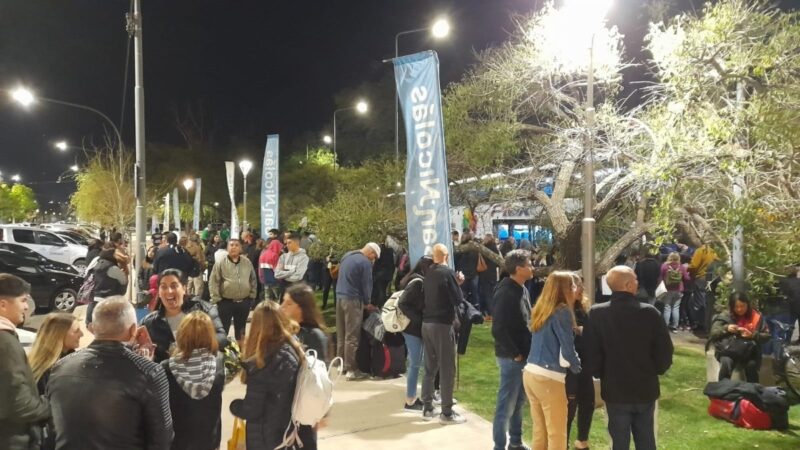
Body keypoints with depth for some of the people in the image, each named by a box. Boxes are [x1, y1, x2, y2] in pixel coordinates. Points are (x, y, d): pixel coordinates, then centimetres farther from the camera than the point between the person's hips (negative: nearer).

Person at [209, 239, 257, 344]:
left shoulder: (247, 262, 4)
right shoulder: (220, 263, -6)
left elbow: (253, 280, 12)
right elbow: (213, 282, -7)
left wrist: (252, 295, 8)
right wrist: (216, 299, -10)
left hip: (244, 302, 3)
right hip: (226, 302, -3)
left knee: (240, 329, 16)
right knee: (223, 328, 4)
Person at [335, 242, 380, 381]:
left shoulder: (347, 255, 14)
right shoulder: (365, 262, -12)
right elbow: (366, 284, -9)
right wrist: (367, 303, 5)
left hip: (340, 297, 8)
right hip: (353, 300, -8)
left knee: (341, 334, 14)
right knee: (352, 336, -4)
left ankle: (341, 363, 22)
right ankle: (351, 369, -1)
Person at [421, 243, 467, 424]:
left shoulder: (428, 273, 9)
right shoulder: (448, 273, -11)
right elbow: (458, 300, -10)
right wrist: (458, 284, 7)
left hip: (426, 323, 7)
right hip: (442, 325, -7)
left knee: (430, 367, 13)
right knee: (447, 369, 0)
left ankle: (427, 408, 19)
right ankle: (446, 413, 3)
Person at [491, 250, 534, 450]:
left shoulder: (522, 289, 8)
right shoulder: (505, 292, -20)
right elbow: (498, 330, -24)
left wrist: (526, 351, 8)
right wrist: (515, 354, -17)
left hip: (523, 355, 9)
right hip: (511, 357, -9)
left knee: (519, 401, 20)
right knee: (506, 406, 1)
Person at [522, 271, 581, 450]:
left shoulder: (541, 309, 12)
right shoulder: (563, 311, -12)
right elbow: (567, 351, -14)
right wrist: (576, 366, 5)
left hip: (530, 373, 8)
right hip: (549, 378, -8)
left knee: (539, 432, 16)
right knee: (557, 435, 4)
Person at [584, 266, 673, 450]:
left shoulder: (596, 313, -12)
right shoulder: (650, 312, -12)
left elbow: (590, 354, -9)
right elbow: (665, 351, -6)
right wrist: (656, 371, 13)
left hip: (615, 390, -1)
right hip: (646, 389, 1)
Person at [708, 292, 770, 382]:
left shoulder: (756, 317, 5)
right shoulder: (725, 316, 2)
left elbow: (766, 336, 4)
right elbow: (713, 333, -1)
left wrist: (752, 335, -15)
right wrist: (726, 328, -19)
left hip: (749, 352, 1)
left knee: (751, 365, -31)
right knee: (726, 362, -32)